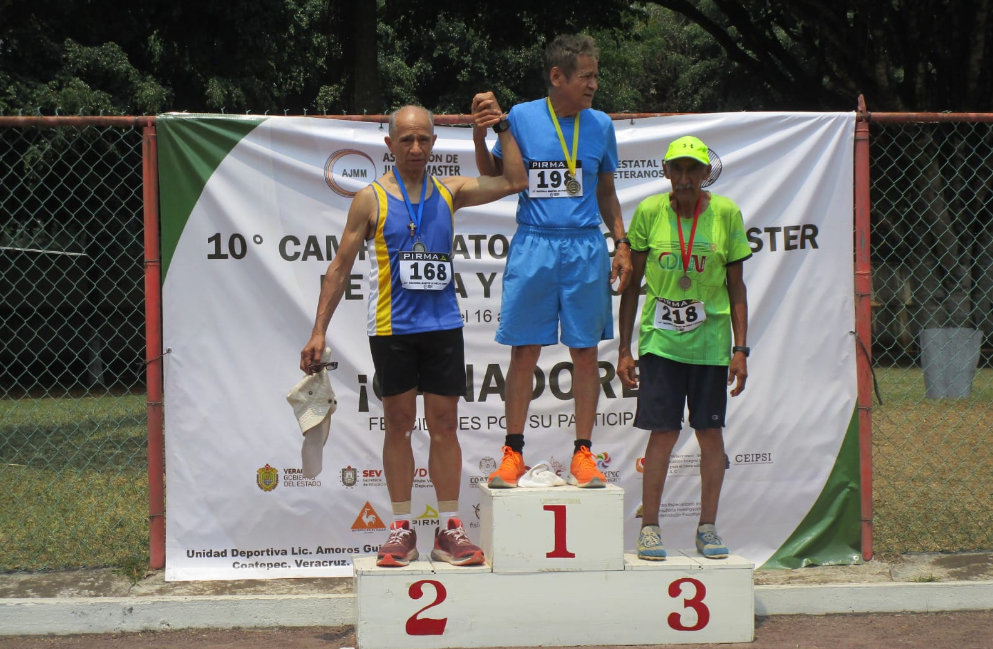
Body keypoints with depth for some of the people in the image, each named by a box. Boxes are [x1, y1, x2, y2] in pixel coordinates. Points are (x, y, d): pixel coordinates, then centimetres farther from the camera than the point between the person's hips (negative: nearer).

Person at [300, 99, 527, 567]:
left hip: (442, 325, 2)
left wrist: (501, 126, -3)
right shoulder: (372, 199, 1)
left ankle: (449, 529, 8)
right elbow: (341, 266, 2)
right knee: (399, 423, 3)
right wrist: (319, 330, -3)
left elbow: (514, 181, 4)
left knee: (444, 424, 3)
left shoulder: (449, 192, 8)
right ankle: (401, 530, 10)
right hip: (392, 329, -2)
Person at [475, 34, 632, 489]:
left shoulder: (599, 125, 8)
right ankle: (512, 453, 7)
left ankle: (583, 453, 10)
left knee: (585, 351, 3)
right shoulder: (521, 118, 1)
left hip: (585, 247, 2)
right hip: (533, 245, -2)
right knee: (524, 352, 0)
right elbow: (495, 180, 8)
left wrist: (621, 243, 7)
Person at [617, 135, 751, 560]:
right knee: (663, 432, -4)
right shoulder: (649, 212, -2)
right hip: (660, 338, -1)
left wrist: (740, 349, -1)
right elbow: (632, 284, 3)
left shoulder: (726, 213, -1)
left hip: (710, 340, 1)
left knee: (710, 432, 4)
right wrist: (624, 349, 1)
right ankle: (649, 528, 5)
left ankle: (707, 528, 13)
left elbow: (736, 287, 4)